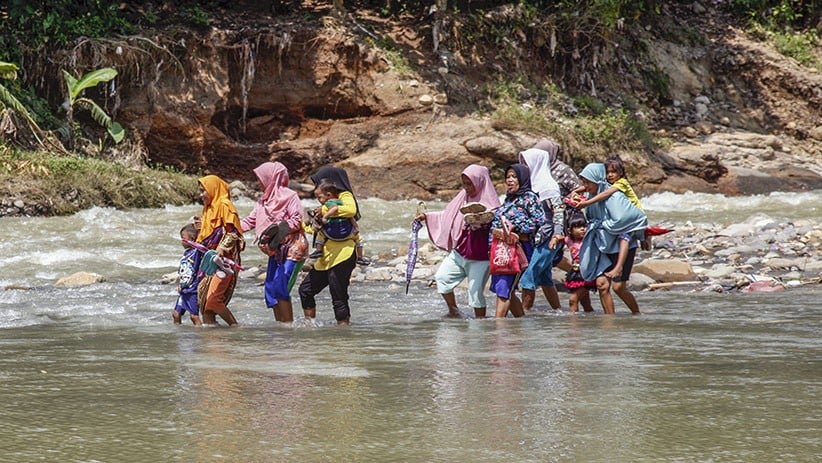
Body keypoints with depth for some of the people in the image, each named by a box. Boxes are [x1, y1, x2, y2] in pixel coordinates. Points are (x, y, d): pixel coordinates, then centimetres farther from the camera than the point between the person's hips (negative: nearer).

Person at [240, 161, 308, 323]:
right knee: (270, 289, 3)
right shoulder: (263, 201, 16)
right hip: (276, 250, 8)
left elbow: (297, 220, -14)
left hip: (292, 248, -8)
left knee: (280, 288, -15)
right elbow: (249, 221, 16)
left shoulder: (289, 196, -8)